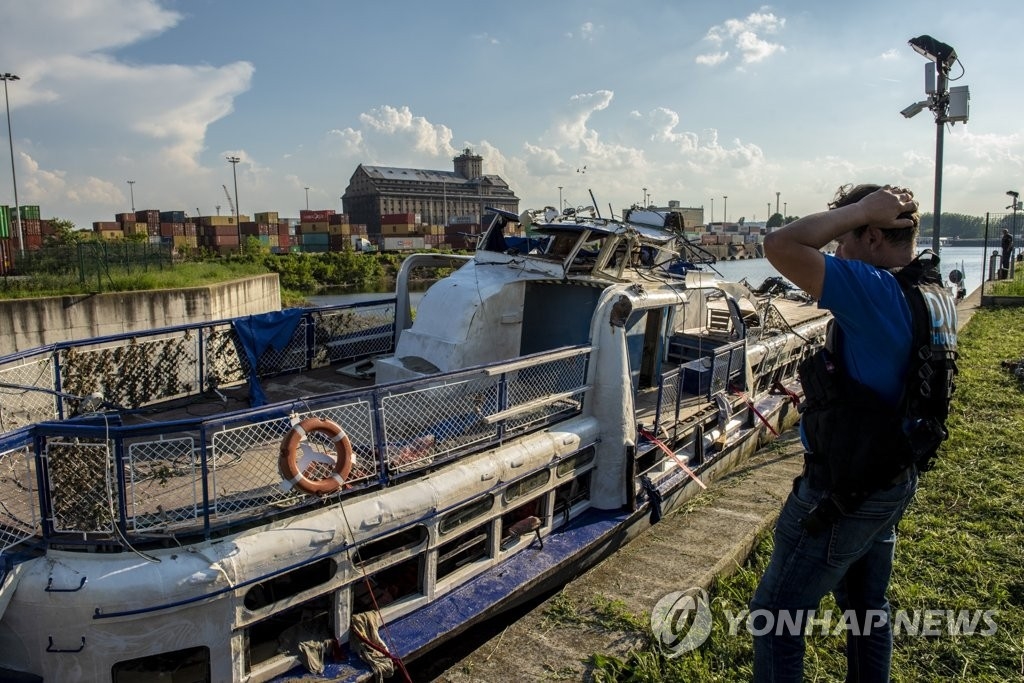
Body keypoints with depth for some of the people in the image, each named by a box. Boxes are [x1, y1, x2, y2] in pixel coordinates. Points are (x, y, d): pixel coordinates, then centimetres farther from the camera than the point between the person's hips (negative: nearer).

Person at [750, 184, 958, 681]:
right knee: (867, 607, 26)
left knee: (774, 617, 5)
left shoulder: (878, 293, -28)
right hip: (895, 482, 10)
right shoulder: (934, 294, 1)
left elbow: (780, 246, -32)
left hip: (842, 492, -9)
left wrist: (860, 208, -23)